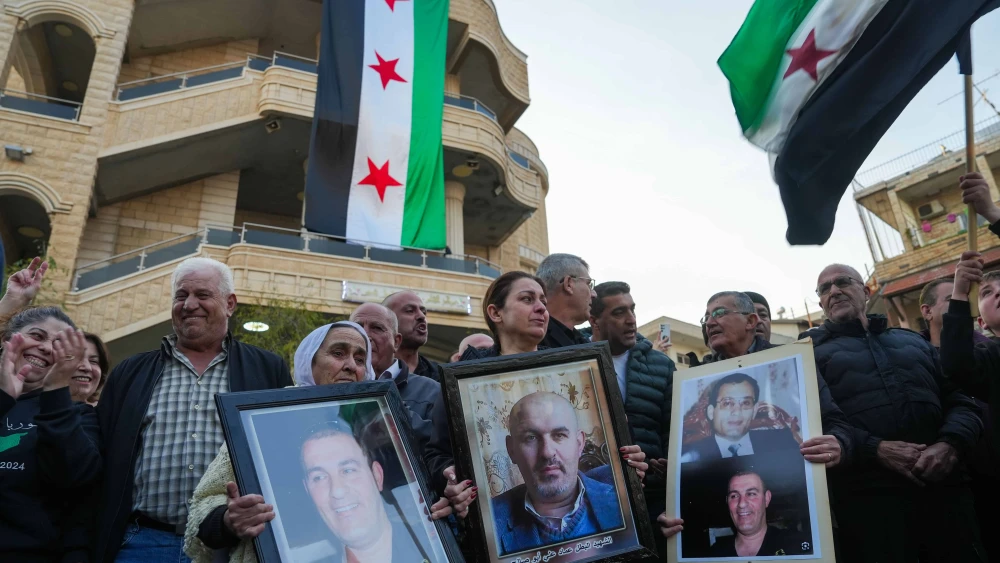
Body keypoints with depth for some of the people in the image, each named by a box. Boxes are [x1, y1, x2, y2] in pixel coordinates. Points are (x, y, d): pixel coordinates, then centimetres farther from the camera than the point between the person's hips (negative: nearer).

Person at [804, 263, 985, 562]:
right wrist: (874, 449, -17)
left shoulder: (913, 340, 23)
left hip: (942, 483, 4)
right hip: (866, 492, -4)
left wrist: (951, 444, -7)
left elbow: (963, 400, 14)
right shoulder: (809, 350, 8)